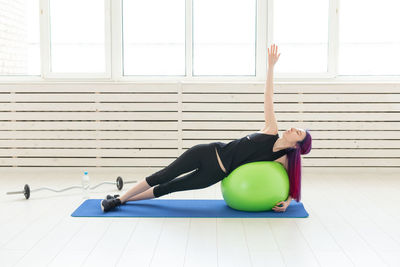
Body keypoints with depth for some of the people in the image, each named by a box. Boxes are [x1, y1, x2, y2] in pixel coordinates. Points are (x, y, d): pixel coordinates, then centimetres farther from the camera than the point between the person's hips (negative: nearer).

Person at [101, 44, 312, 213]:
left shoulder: (282, 160, -2)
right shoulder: (272, 131, 1)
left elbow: (293, 183, 5)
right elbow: (268, 97, -1)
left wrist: (286, 203, -15)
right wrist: (271, 66, -7)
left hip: (215, 173, -1)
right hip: (209, 152, 1)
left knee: (169, 187, 2)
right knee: (164, 175, -1)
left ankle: (122, 200, 15)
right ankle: (119, 198, 12)